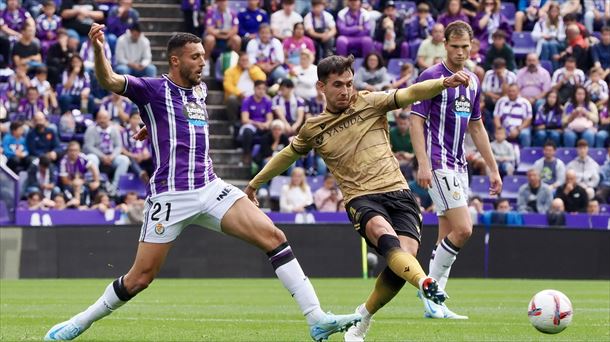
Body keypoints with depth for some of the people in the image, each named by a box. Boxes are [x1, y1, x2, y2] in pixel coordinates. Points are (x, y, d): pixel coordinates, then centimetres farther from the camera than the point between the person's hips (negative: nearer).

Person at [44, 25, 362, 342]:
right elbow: (109, 80, -20)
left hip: (210, 188, 5)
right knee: (140, 278, -3)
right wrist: (98, 50, -38)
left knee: (273, 237, -11)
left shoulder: (200, 90, 16)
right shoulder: (153, 88, -2)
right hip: (170, 194, -5)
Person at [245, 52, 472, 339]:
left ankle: (363, 318, 4)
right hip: (361, 199, -1)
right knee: (383, 233, -35)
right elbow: (287, 156, 31)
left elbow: (410, 94, -6)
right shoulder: (313, 129, 12)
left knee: (406, 253, -20)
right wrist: (255, 184, 41)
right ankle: (425, 283, -61)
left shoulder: (370, 103, 8)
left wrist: (444, 83, -24)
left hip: (397, 192, 1)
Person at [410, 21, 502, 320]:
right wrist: (423, 164, -22)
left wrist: (493, 169, 19)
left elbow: (476, 127, 21)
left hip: (459, 166, 8)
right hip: (438, 164, -8)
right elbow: (416, 121, -12)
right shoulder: (431, 77, -9)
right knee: (462, 229, -17)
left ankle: (434, 304, 10)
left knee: (447, 236, 7)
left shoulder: (472, 81, 14)